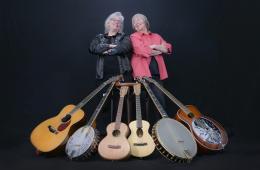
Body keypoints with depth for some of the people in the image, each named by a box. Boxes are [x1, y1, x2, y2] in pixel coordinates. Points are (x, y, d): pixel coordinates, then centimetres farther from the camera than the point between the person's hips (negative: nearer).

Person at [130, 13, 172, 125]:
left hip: (157, 73, 4)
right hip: (143, 73, -4)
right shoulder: (134, 36, 6)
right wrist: (160, 50, 0)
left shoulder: (156, 36, 20)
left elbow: (168, 48, 7)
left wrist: (155, 46, -8)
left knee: (160, 100, 4)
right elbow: (142, 50, -13)